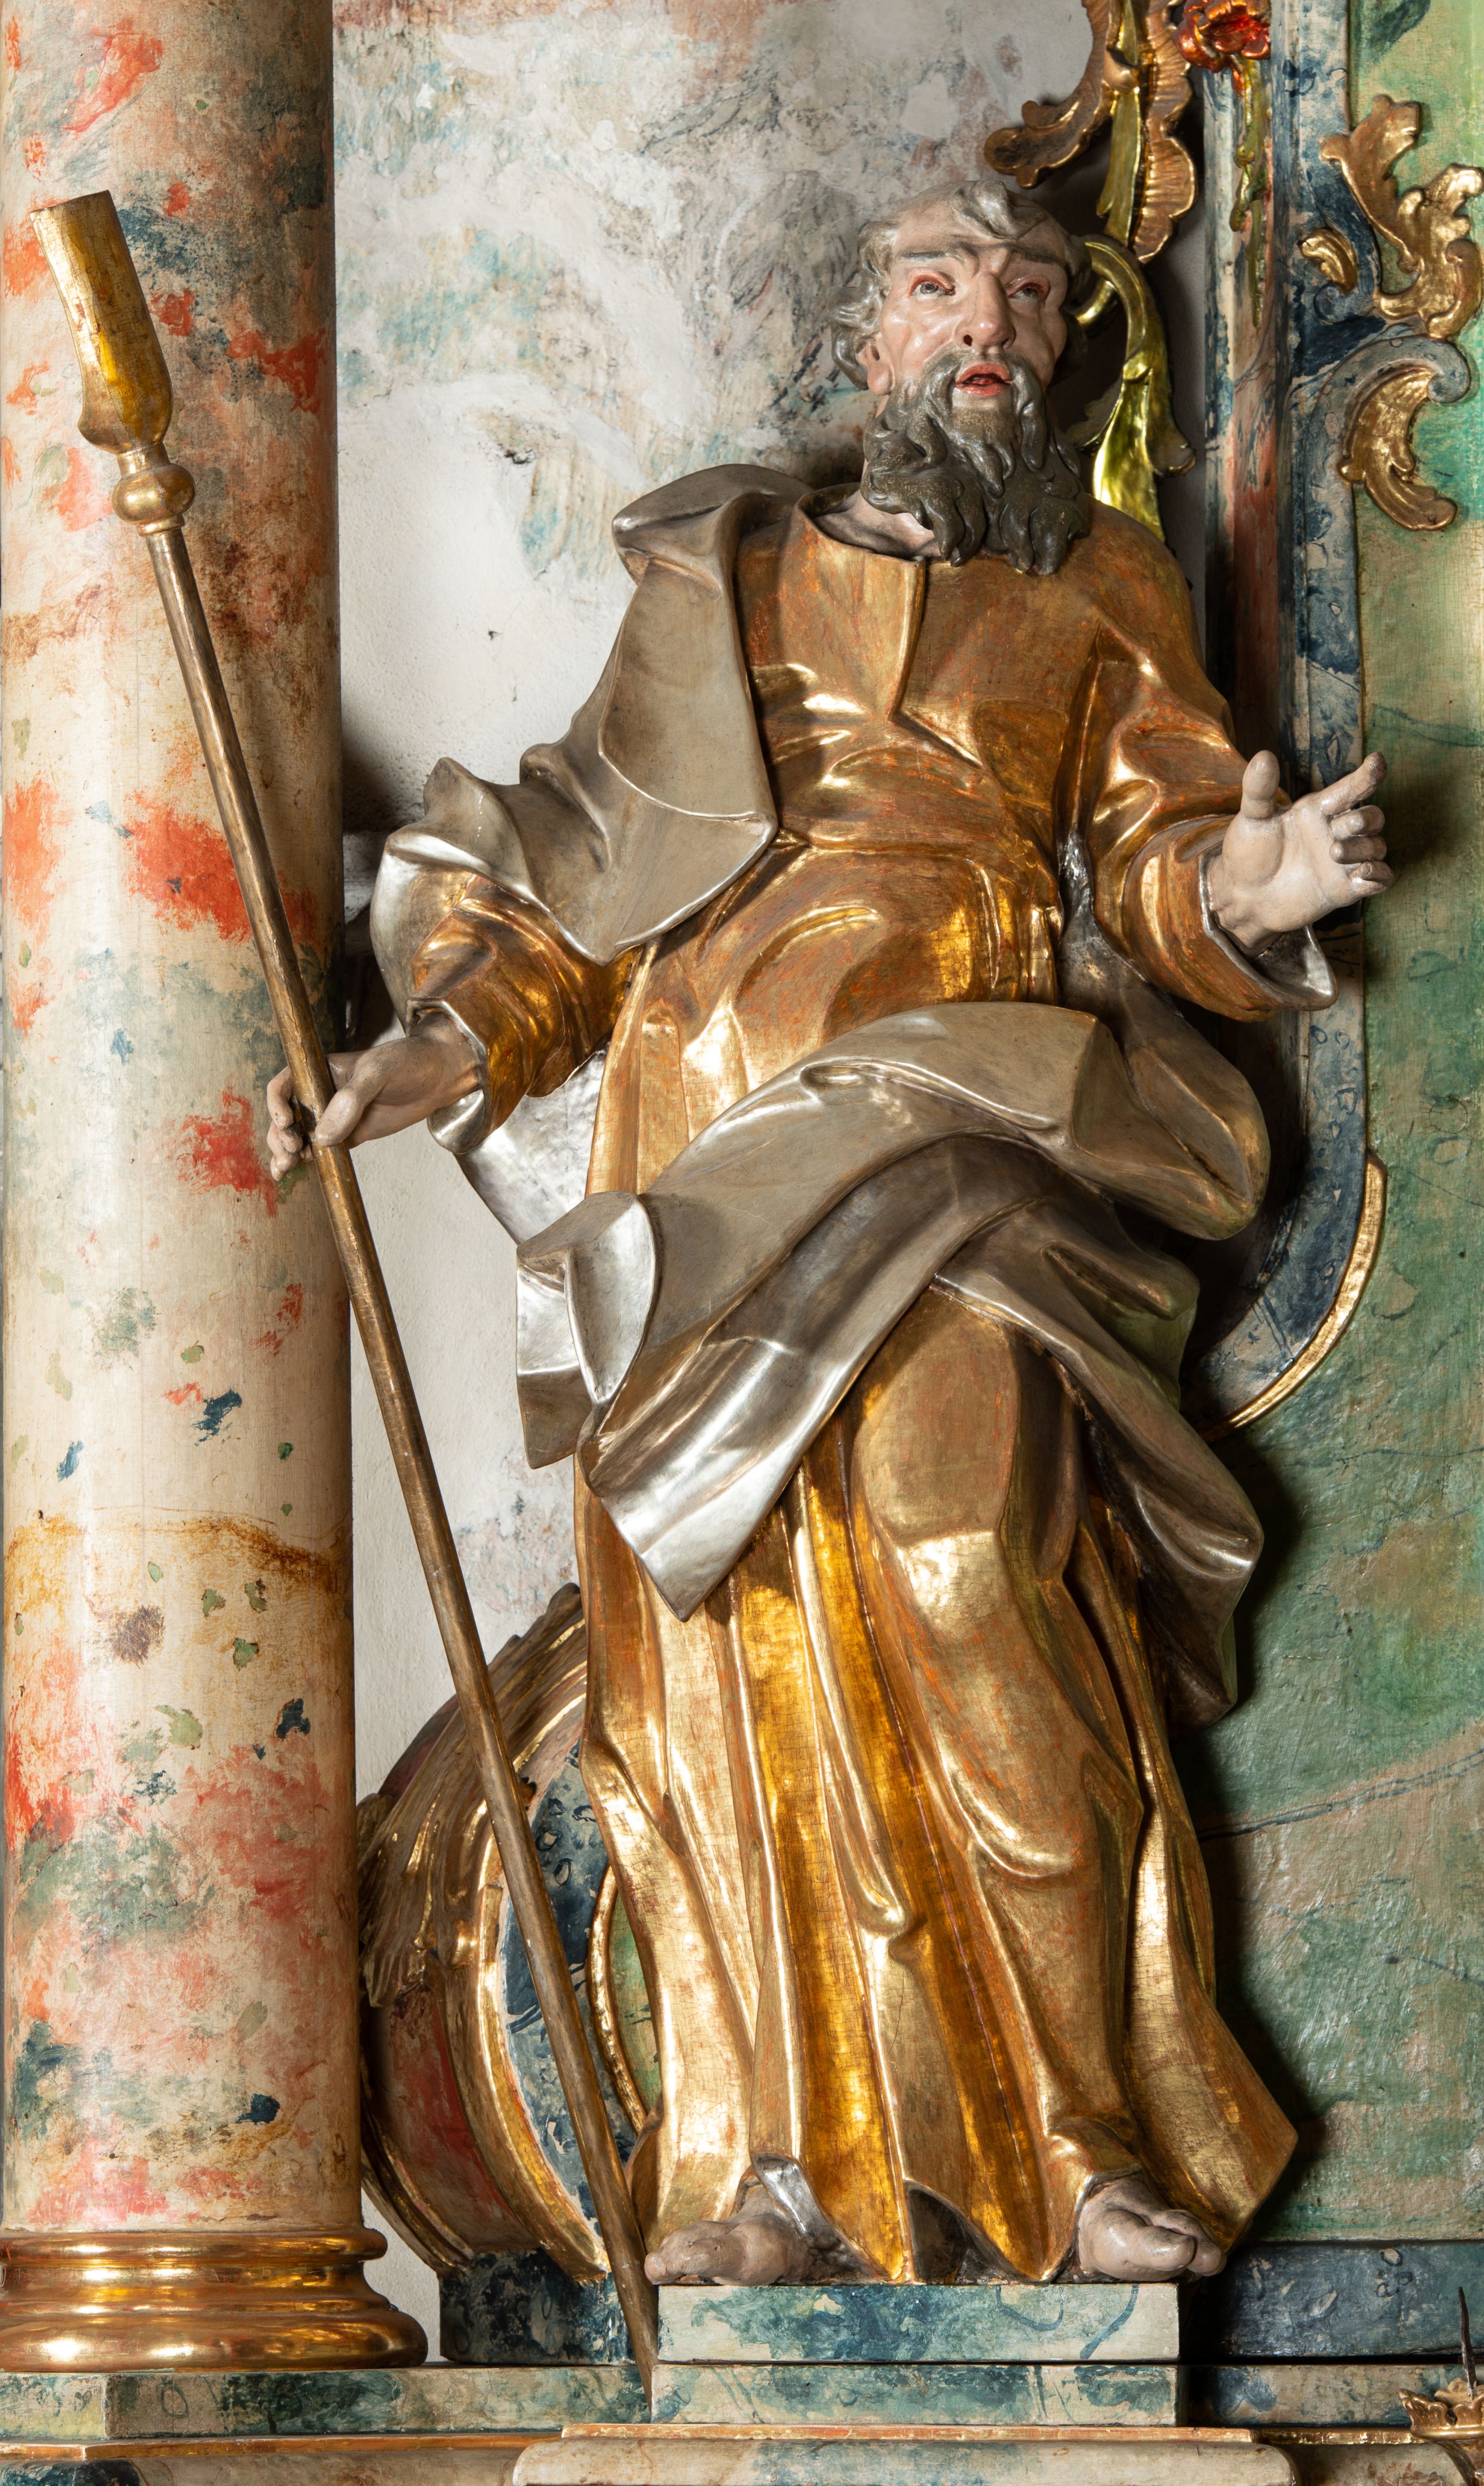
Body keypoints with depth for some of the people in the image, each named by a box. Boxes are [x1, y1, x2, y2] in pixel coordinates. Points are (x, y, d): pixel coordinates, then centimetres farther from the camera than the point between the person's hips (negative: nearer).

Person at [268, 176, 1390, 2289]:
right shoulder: (713, 579, 23)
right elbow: (576, 894, 21)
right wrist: (442, 1045, 6)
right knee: (717, 1637, -5)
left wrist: (1236, 893, -12)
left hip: (938, 1128, -3)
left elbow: (1149, 874, 10)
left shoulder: (1097, 588, 20)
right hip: (701, 1124, 3)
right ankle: (764, 2172, -3)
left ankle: (1099, 2153, -17)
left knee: (954, 1577, -21)